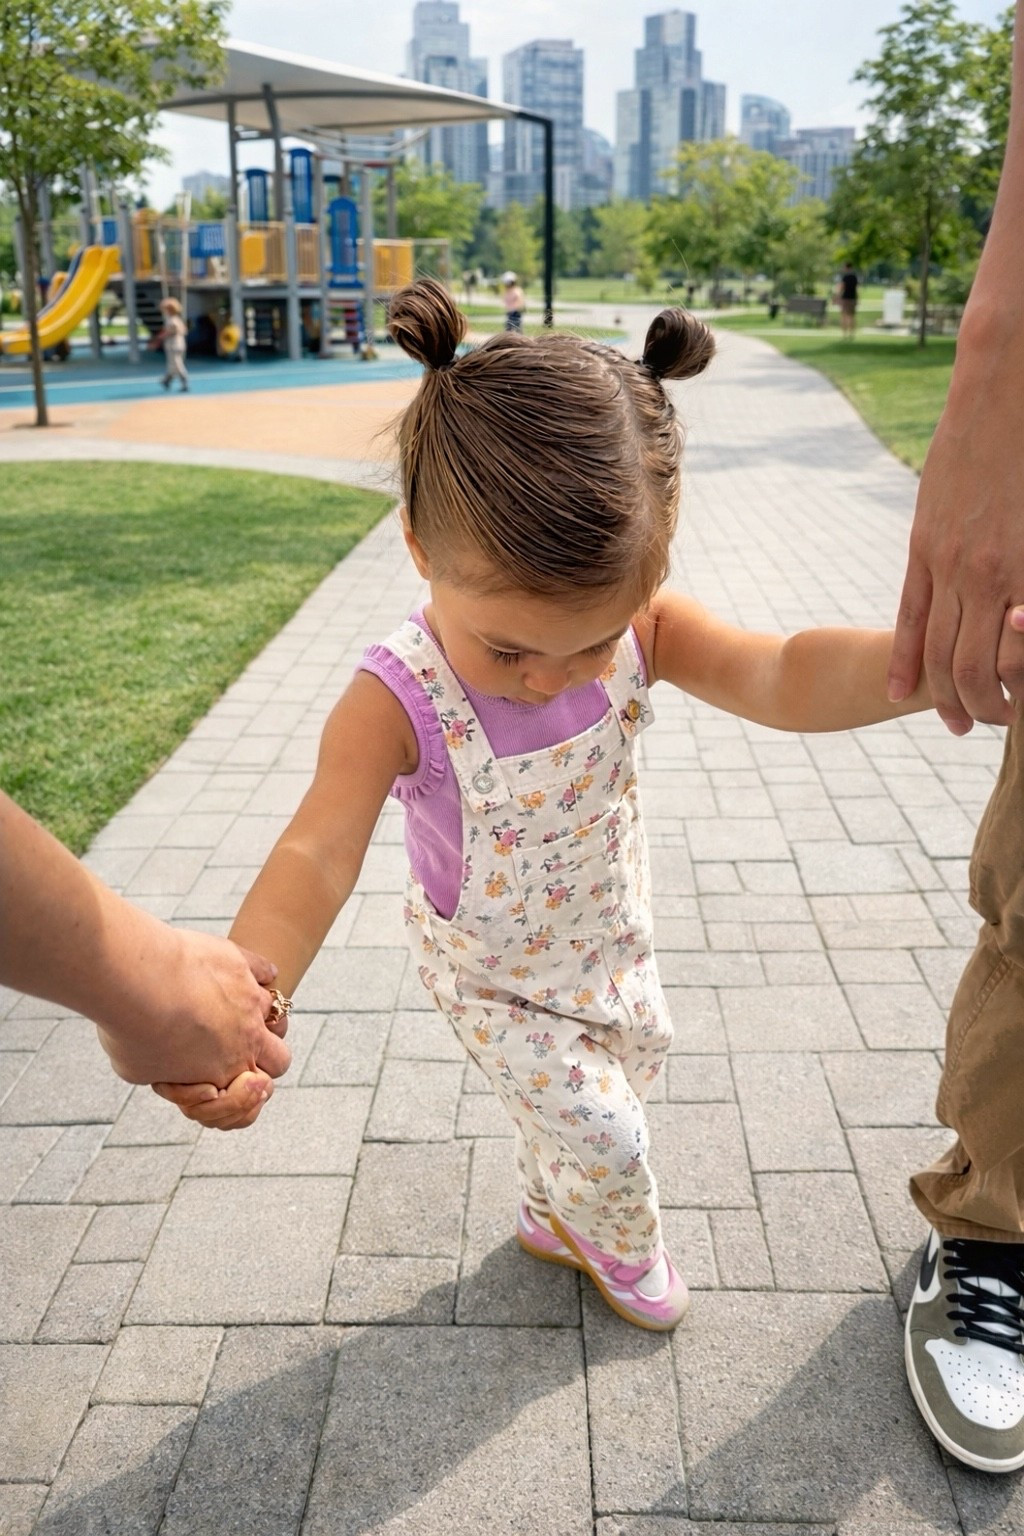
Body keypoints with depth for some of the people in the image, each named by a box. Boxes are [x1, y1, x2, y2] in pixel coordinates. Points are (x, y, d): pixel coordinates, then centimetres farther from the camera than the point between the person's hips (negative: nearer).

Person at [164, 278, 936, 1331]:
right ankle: (621, 1244, 44)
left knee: (633, 1058, 27)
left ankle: (551, 1216, 59)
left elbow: (783, 680, -37)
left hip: (609, 939, 5)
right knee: (599, 1135, 3)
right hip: (495, 978, -5)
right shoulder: (396, 705, -35)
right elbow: (316, 859, -40)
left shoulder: (638, 628, -25)